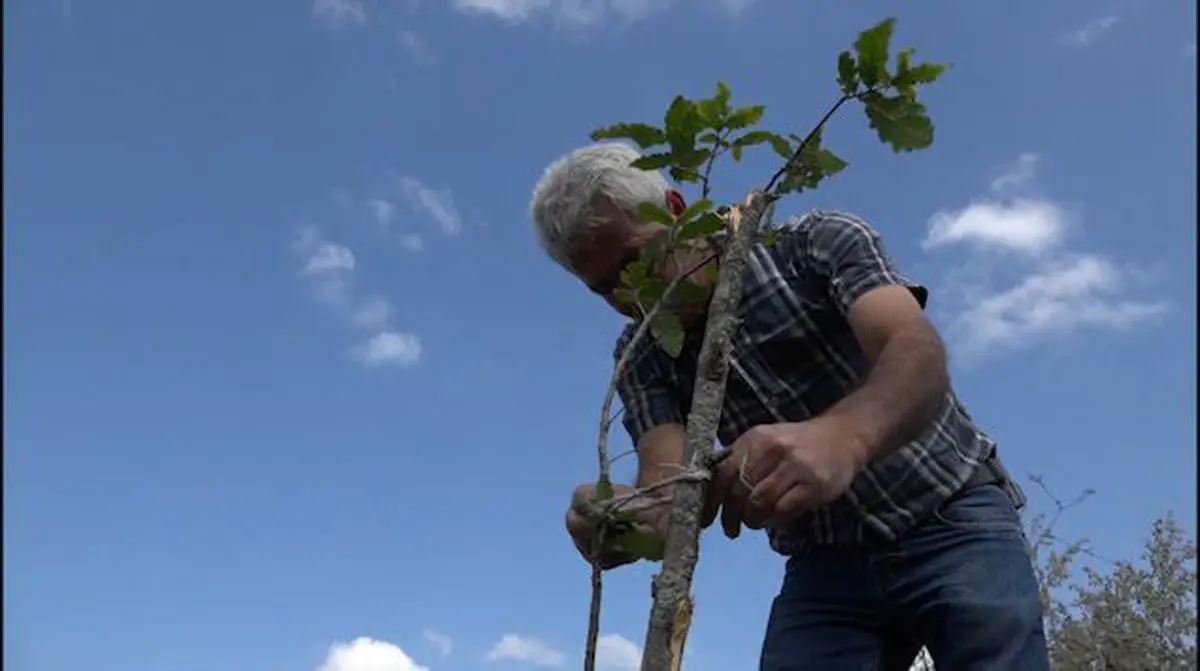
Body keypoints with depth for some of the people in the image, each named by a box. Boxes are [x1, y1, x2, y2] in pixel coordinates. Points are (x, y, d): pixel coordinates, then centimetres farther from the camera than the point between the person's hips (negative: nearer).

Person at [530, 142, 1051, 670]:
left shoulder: (818, 243, -9)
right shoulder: (643, 359, 0)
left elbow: (917, 351, -26)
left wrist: (844, 437, -48)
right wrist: (628, 517, -39)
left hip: (953, 521, -2)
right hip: (825, 568, 3)